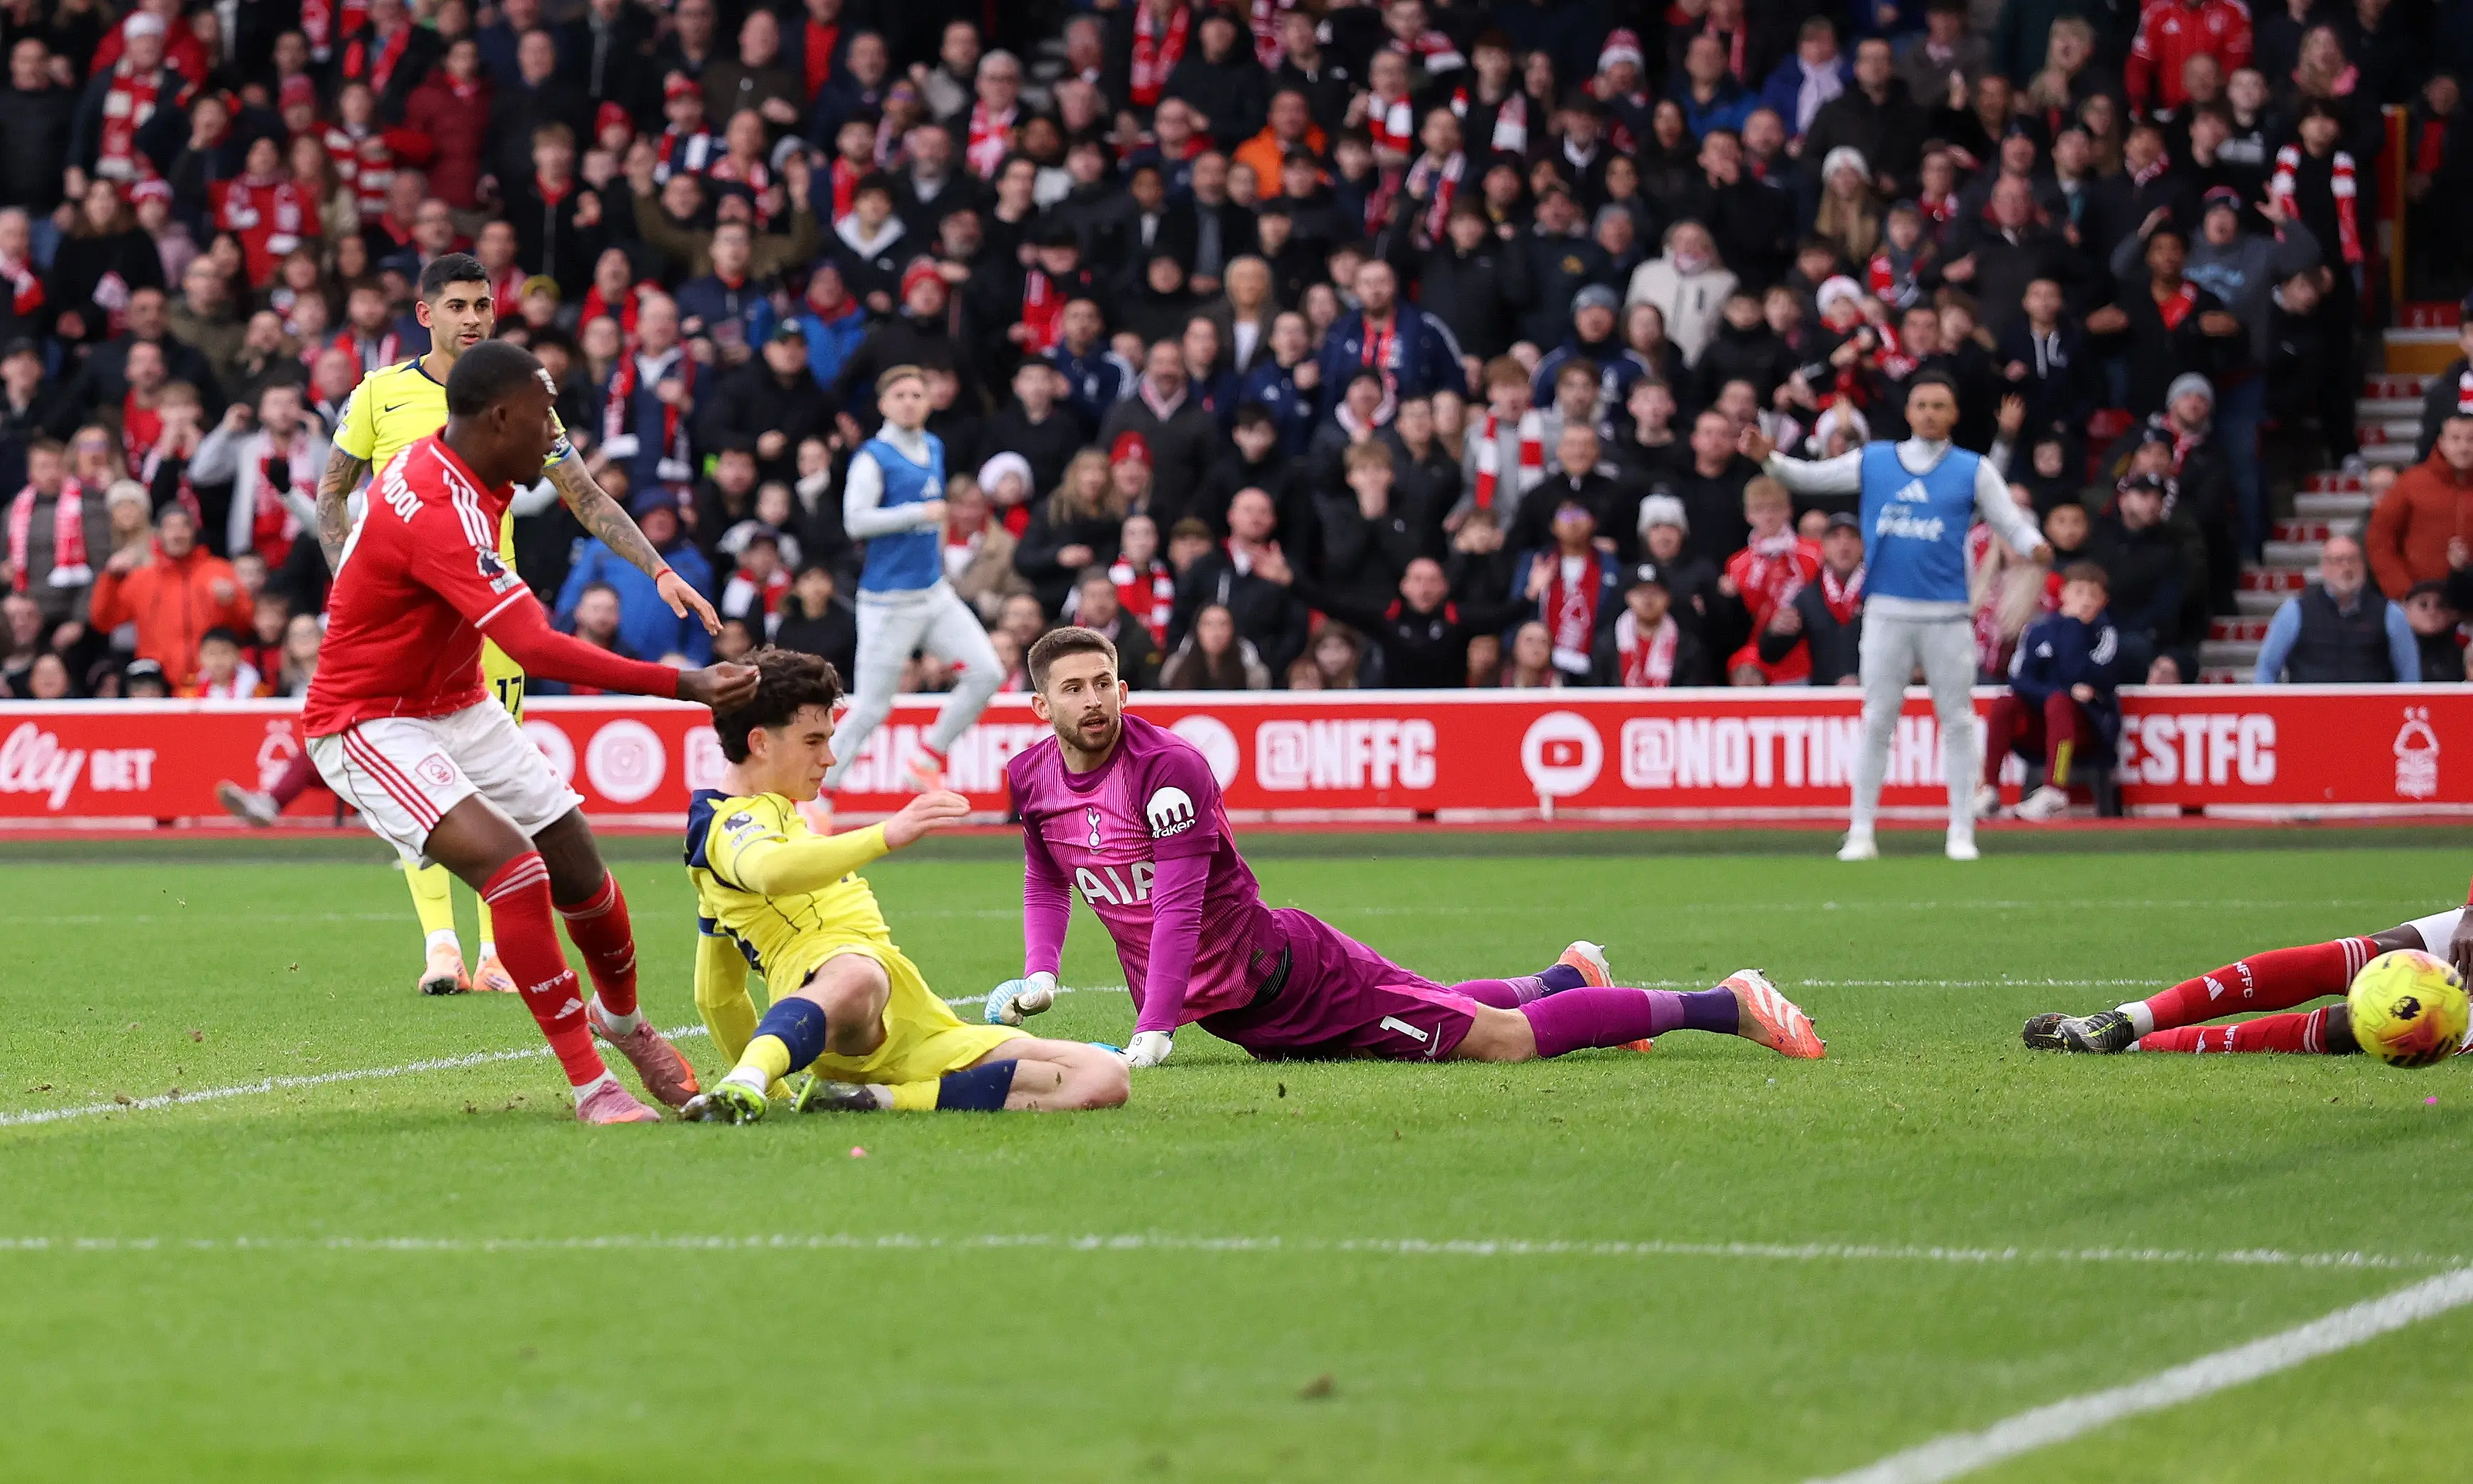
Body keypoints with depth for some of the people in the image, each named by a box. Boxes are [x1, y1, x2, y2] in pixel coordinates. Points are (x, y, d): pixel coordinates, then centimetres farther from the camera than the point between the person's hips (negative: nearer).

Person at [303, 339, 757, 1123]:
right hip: (373, 724, -9)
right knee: (513, 866, -27)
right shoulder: (434, 509, -32)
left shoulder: (450, 466, -3)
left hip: (455, 704, 9)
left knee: (578, 870, 9)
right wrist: (683, 686, -44)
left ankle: (624, 1020, 39)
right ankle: (590, 1085, -20)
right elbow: (537, 648, -40)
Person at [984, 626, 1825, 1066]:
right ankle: (1565, 979, 50)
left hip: (1272, 969, -8)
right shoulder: (1031, 779, -1)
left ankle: (1726, 1008, -2)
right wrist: (1038, 975, 3)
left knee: (1499, 1040, -10)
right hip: (1223, 1012, 8)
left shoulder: (1167, 766, -24)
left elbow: (1179, 903, -28)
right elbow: (1046, 882, 19)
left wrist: (1155, 1030, -33)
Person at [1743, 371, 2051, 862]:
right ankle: (1861, 832, 9)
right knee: (1877, 721, 4)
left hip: (1947, 617, -1)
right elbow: (1809, 478, 9)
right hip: (1886, 614, 1)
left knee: (1957, 722, 2)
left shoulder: (1973, 471, 3)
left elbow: (2011, 523, 1)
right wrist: (1769, 459, -9)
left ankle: (1961, 833, 9)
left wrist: (2034, 547, -21)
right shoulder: (1873, 462, 8)